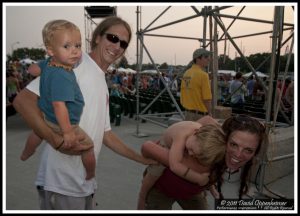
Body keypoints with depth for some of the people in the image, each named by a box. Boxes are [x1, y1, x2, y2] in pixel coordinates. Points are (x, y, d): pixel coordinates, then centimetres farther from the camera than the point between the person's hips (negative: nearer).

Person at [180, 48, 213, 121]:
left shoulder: (186, 73, 8)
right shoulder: (203, 75, -17)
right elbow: (207, 99, -18)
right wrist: (210, 115, -6)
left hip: (188, 114, 8)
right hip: (200, 115, -8)